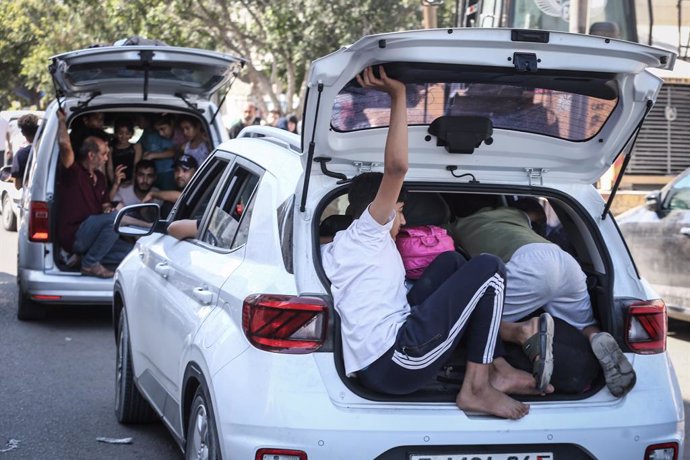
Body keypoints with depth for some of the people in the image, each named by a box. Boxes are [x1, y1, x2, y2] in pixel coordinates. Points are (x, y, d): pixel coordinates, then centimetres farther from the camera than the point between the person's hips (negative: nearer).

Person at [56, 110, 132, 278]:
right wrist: (61, 120, -12)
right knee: (117, 218, -28)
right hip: (73, 235, -8)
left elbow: (105, 205, 25)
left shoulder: (99, 177, 18)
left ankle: (81, 255, -1)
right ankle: (90, 263, -18)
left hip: (90, 235, 8)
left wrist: (109, 209, -1)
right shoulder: (73, 172, -9)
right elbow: (65, 145, -28)